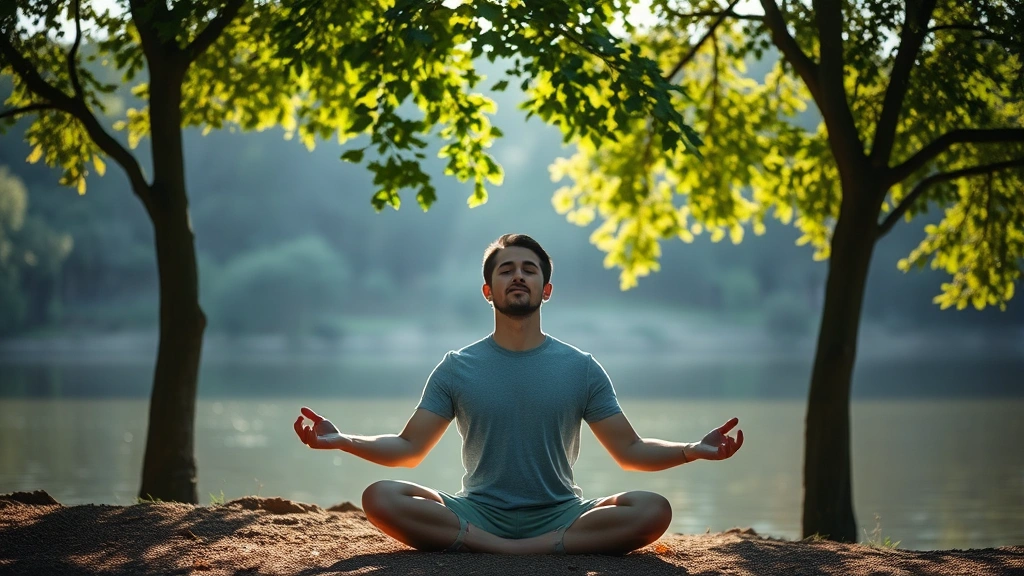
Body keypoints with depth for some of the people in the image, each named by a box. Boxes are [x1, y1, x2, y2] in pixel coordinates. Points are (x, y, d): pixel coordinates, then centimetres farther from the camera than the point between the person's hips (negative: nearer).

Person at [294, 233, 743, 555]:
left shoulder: (581, 369, 7)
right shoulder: (457, 368, 7)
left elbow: (630, 451, 8)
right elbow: (409, 449, 7)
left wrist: (694, 450, -10)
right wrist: (342, 441, -10)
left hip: (561, 515, 0)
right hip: (478, 513, 0)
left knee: (652, 510, -27)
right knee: (381, 498, -26)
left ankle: (482, 549, -31)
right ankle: (548, 550, -32)